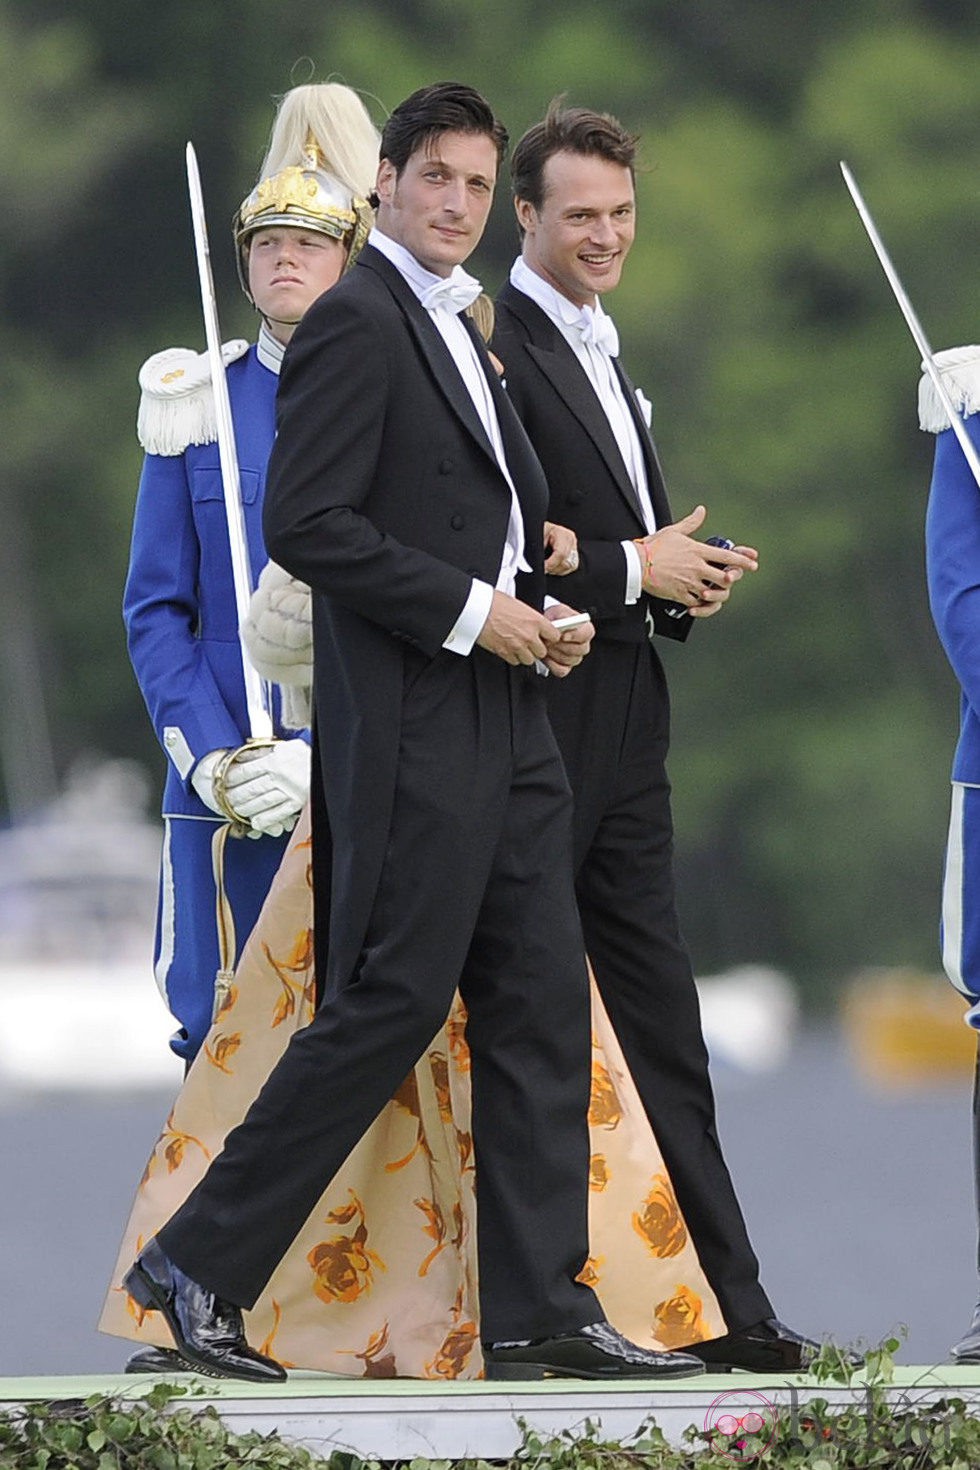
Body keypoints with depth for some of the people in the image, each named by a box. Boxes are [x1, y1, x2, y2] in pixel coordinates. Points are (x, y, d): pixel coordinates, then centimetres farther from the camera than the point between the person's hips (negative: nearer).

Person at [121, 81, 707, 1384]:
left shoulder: (457, 329, 20)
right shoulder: (356, 321, -10)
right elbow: (307, 527, -18)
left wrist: (542, 612, 8)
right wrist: (472, 613, -16)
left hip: (503, 728, 9)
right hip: (412, 727, -9)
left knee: (540, 1006, 5)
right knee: (391, 1006, -9)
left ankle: (540, 1308, 6)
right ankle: (200, 1266, -1)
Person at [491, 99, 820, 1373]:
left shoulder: (601, 354, 21)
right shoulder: (496, 346, -10)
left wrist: (689, 577, 5)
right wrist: (632, 568, -16)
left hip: (623, 730, 9)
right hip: (536, 730, -9)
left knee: (661, 1029, 6)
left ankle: (720, 1308, 6)